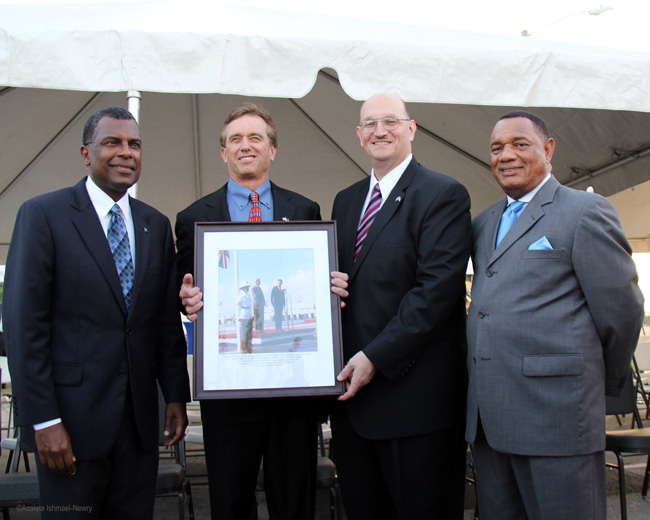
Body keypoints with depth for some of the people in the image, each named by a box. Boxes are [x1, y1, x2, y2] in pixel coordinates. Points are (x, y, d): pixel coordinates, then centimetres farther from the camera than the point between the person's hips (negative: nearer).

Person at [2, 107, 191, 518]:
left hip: (140, 417, 5)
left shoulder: (156, 225, 10)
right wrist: (44, 420, -13)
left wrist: (176, 396, 8)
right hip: (72, 418, -4)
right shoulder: (43, 215, -5)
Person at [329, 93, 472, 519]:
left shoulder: (444, 195, -6)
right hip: (353, 389, 7)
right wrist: (328, 286, -2)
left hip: (415, 392, -6)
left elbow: (437, 289, -15)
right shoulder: (346, 201, 18)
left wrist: (376, 357, -17)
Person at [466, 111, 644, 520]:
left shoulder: (586, 211, -4)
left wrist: (605, 382, 6)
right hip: (488, 416, 7)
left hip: (555, 410, -6)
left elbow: (621, 308, -4)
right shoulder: (484, 223, 18)